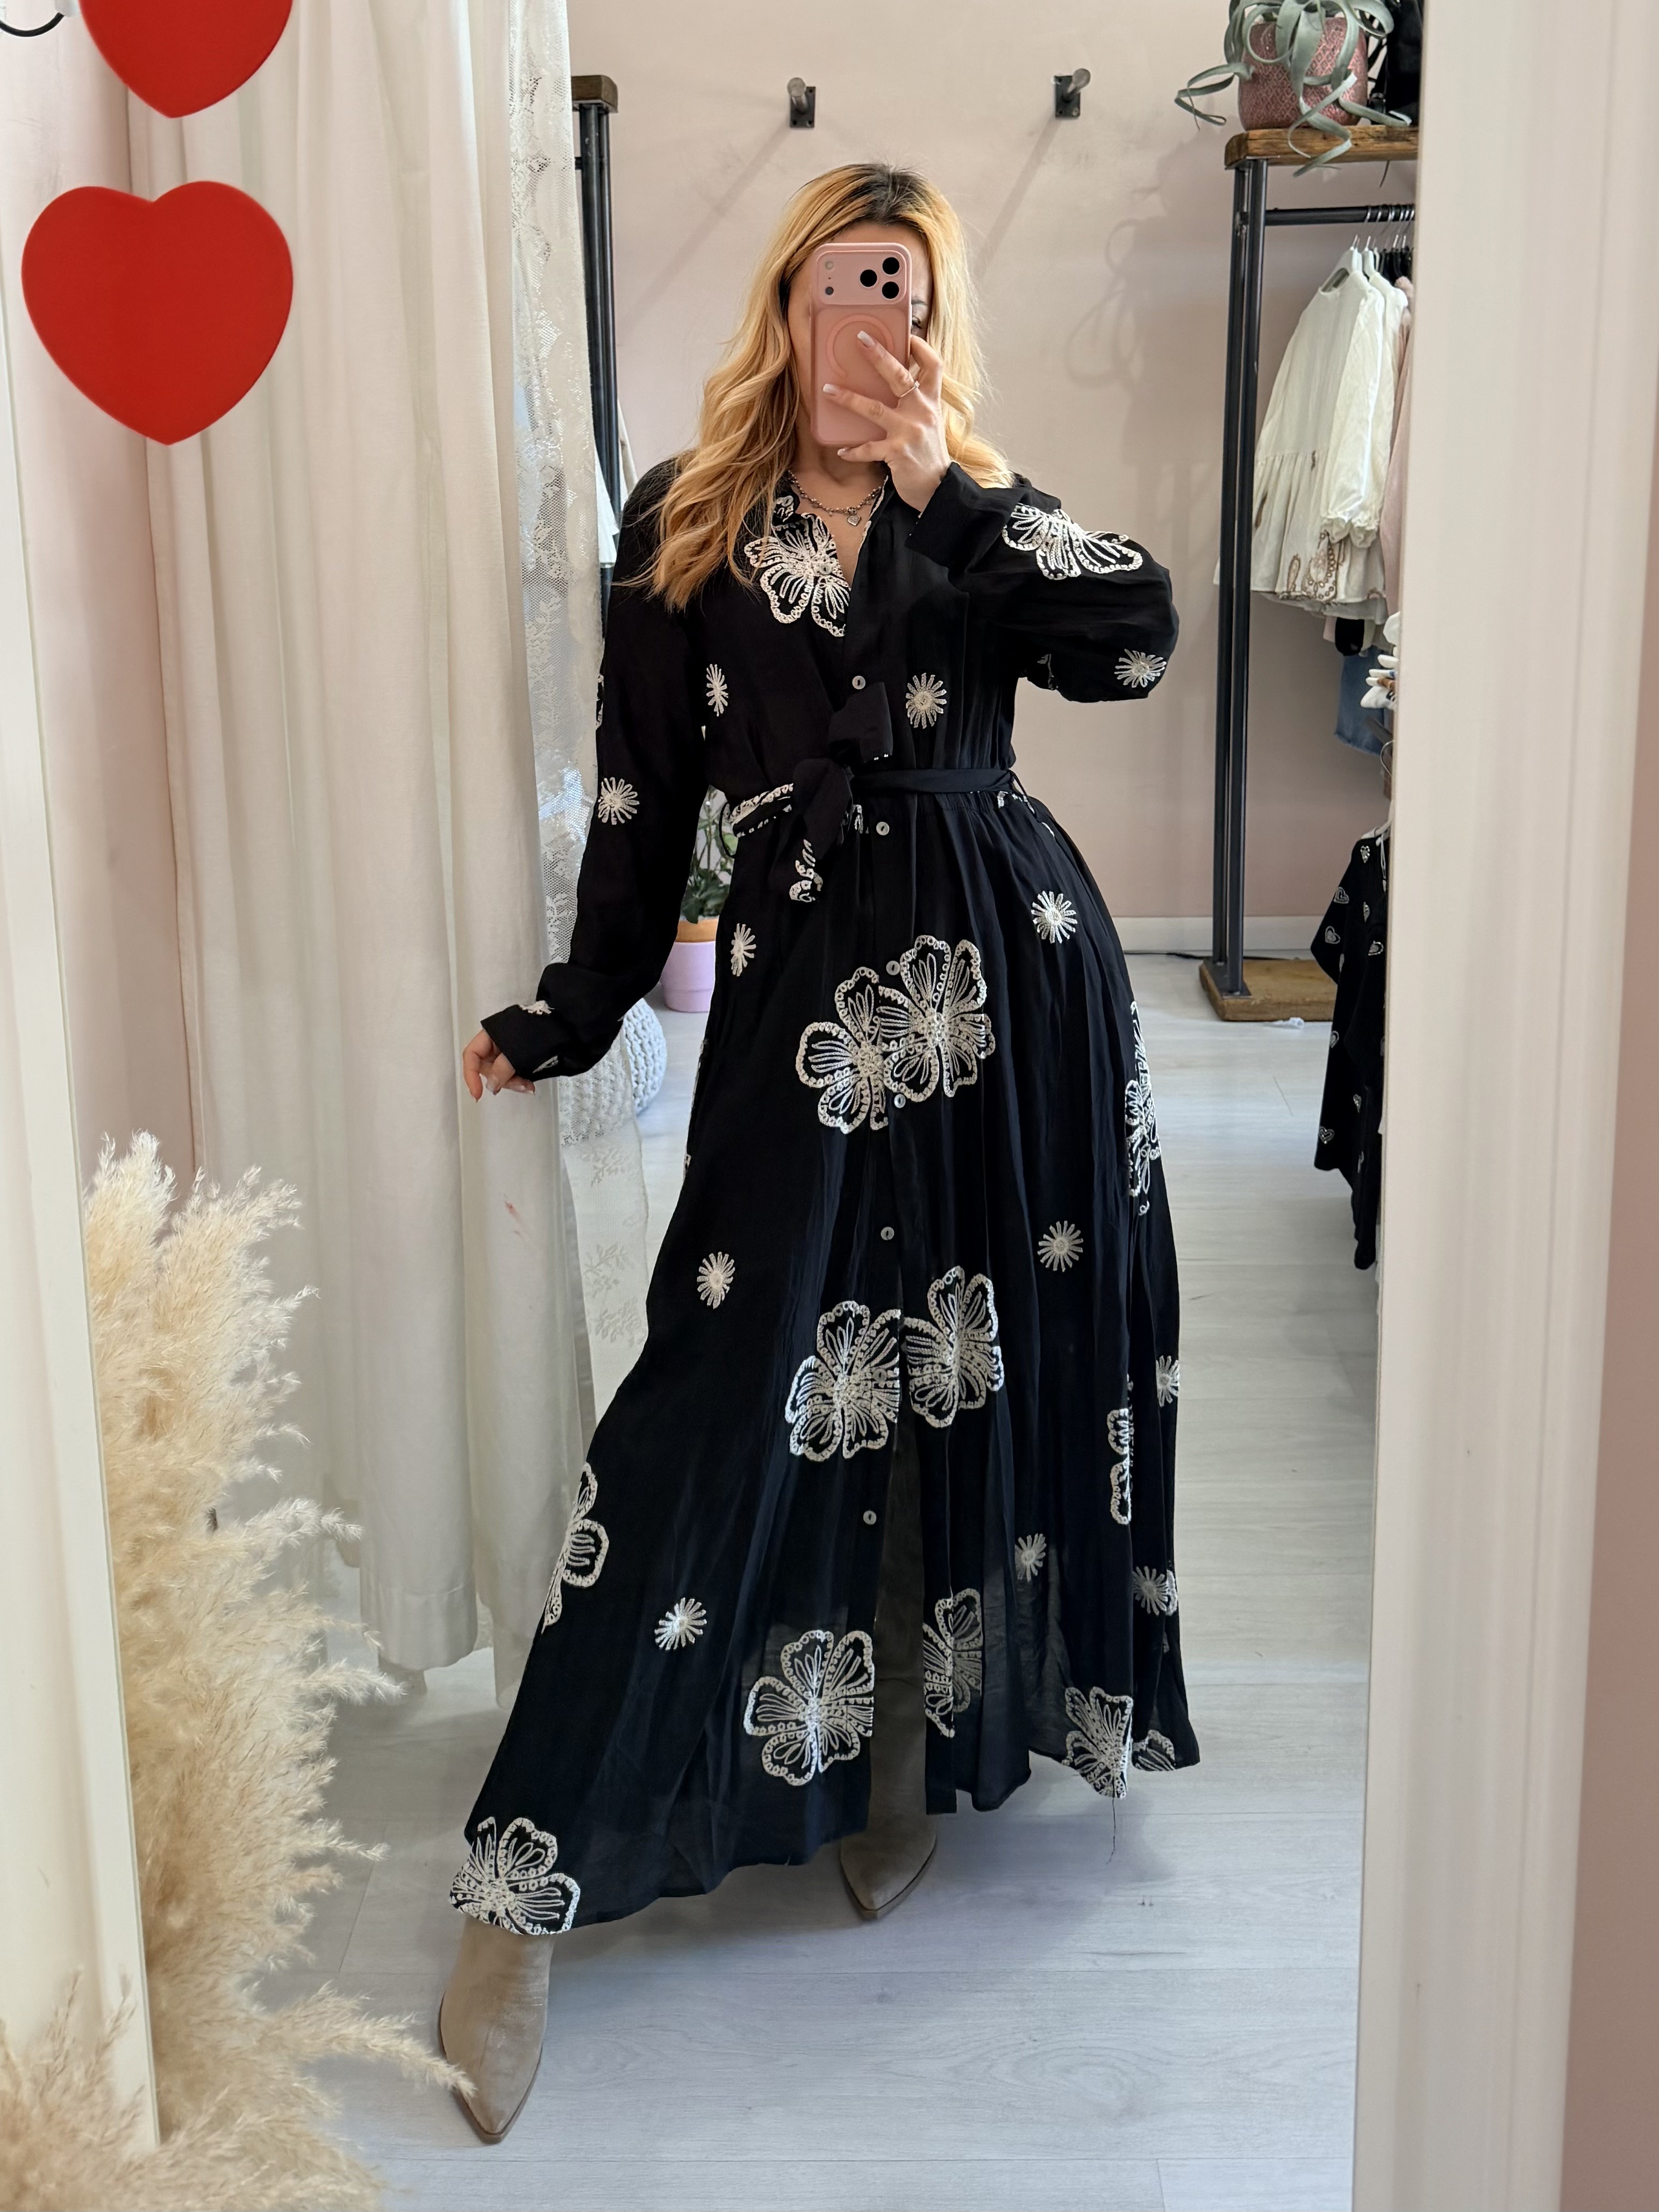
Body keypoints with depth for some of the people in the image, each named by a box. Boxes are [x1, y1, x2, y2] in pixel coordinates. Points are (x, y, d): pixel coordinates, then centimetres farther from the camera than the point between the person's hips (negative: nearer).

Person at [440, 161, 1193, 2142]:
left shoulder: (980, 514, 10)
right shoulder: (684, 532, 8)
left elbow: (1134, 644, -9)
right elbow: (642, 797, 8)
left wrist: (948, 489, -10)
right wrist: (571, 1015, 4)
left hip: (1010, 975, 2)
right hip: (804, 987, -2)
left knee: (974, 1367, 7)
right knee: (733, 1400, -7)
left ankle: (909, 1753, 30)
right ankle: (524, 1890, 0)